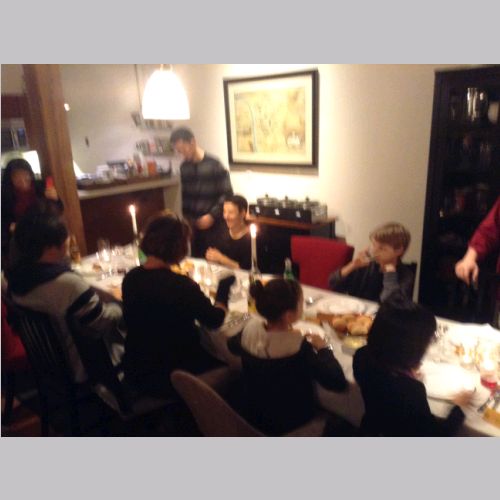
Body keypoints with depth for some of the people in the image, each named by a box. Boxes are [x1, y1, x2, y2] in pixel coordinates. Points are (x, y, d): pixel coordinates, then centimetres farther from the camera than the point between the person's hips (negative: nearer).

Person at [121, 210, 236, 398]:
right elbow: (214, 319, -11)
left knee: (208, 354, 25)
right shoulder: (181, 285, -26)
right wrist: (224, 287, 4)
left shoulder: (131, 277, -7)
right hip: (169, 377, -6)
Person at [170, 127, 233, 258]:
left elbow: (227, 194, -10)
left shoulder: (213, 165, -10)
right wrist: (186, 217, 7)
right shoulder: (184, 167, 8)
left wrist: (212, 215, -16)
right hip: (192, 224, 5)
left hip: (212, 224, -5)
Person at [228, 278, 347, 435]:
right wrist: (323, 348, -13)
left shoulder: (250, 329, -16)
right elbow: (338, 382, -29)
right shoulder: (298, 348, -32)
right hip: (285, 425, -5)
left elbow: (232, 345, 7)